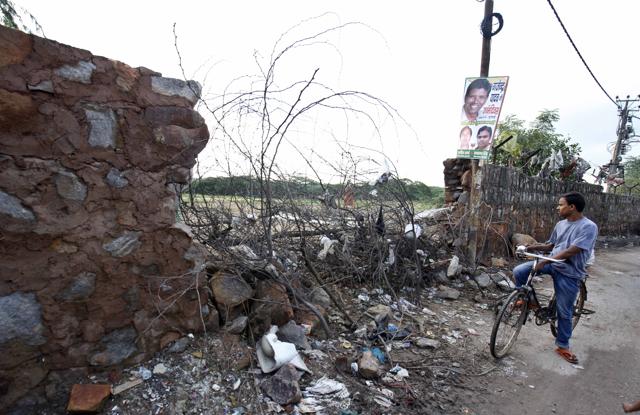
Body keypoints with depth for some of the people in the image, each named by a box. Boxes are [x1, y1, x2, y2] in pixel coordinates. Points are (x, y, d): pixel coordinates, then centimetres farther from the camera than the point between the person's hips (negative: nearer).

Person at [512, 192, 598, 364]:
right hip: (551, 264, 6)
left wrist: (545, 262, -24)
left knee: (564, 312, 5)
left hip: (569, 273, -5)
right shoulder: (560, 224, 6)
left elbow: (571, 251, -23)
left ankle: (562, 346, 25)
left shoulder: (588, 227, -16)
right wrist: (536, 247, -3)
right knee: (519, 271, -15)